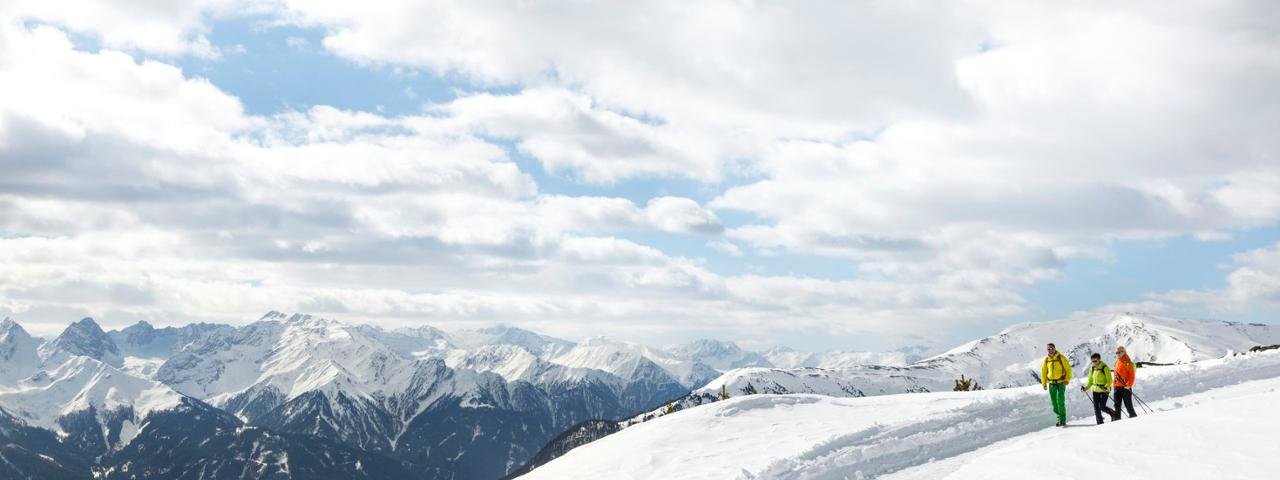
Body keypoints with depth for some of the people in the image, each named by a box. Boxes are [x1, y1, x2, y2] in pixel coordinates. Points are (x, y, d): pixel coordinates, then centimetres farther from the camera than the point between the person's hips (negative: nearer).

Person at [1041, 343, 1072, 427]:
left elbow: (1068, 368, -1)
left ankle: (1063, 419, -6)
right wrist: (1044, 383, 12)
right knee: (1054, 402, 4)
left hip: (1061, 382, -4)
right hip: (1051, 383, 4)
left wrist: (1067, 379, -10)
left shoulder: (1061, 358, -4)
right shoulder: (1046, 359, 7)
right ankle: (1059, 418, 16)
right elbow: (1043, 371, 15)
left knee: (1060, 401, -12)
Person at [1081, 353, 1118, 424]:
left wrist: (1106, 387, -26)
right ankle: (1100, 422, 8)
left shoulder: (1105, 368, -10)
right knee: (1096, 407, 1)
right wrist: (1086, 387, 1)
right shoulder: (1092, 368, 8)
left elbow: (1109, 380, -10)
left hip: (1104, 390, -6)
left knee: (1102, 407, -10)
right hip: (1095, 390, 6)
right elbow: (1090, 380, 17)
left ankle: (1114, 414, 15)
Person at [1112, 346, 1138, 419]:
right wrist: (1113, 384, 14)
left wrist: (1129, 385, -19)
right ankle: (1117, 419, 6)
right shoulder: (1116, 363, 16)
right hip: (1117, 387, 7)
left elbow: (1132, 376, -9)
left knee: (1128, 405, -3)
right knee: (1117, 405, 4)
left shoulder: (1128, 363, -6)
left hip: (1125, 387, -7)